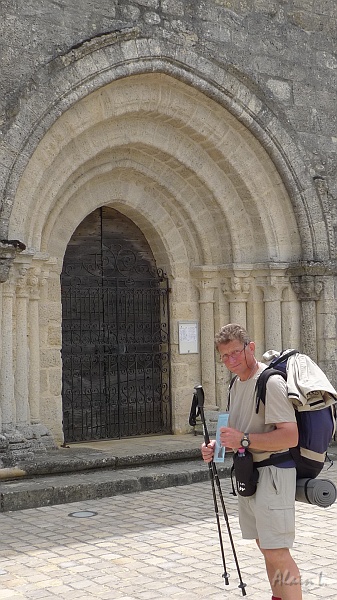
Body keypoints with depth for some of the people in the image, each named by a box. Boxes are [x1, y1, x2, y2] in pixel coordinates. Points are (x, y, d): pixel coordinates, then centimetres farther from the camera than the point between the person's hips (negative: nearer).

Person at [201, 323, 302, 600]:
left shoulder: (271, 382, -18)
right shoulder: (238, 383, 12)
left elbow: (290, 436, -26)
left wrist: (244, 440, -23)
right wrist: (218, 445, 4)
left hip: (273, 472, -9)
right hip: (248, 473, 10)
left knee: (276, 552, -10)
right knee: (266, 546, 17)